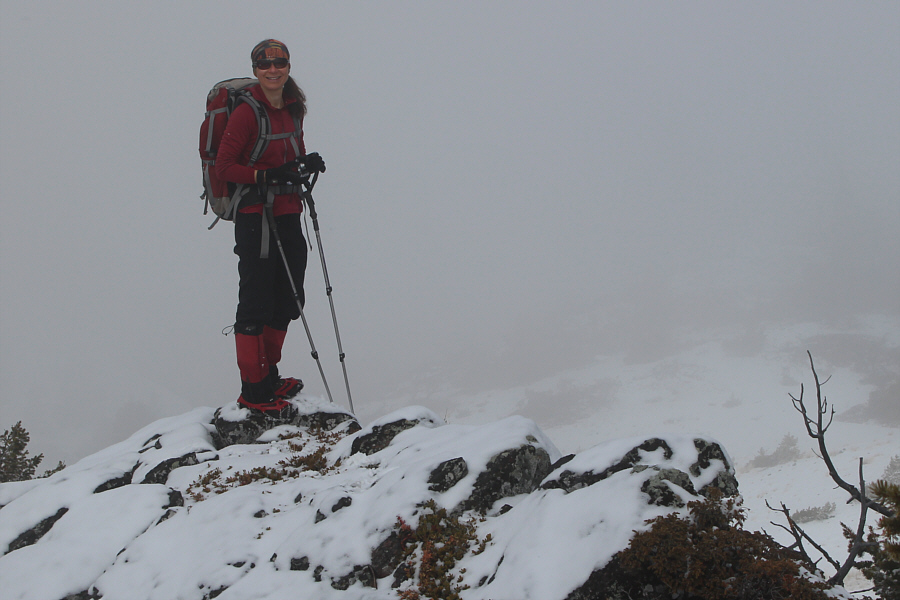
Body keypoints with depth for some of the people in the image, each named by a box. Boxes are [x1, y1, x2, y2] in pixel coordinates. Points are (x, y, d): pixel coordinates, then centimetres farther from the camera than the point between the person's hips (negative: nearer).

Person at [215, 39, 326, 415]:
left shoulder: (293, 109, 11)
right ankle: (253, 391, 2)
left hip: (287, 213, 8)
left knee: (288, 299, 13)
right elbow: (224, 166, -13)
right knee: (256, 303, -4)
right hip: (255, 215, -8)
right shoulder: (248, 112, -12)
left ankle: (268, 376, 28)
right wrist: (267, 176, -24)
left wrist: (307, 164, 0)